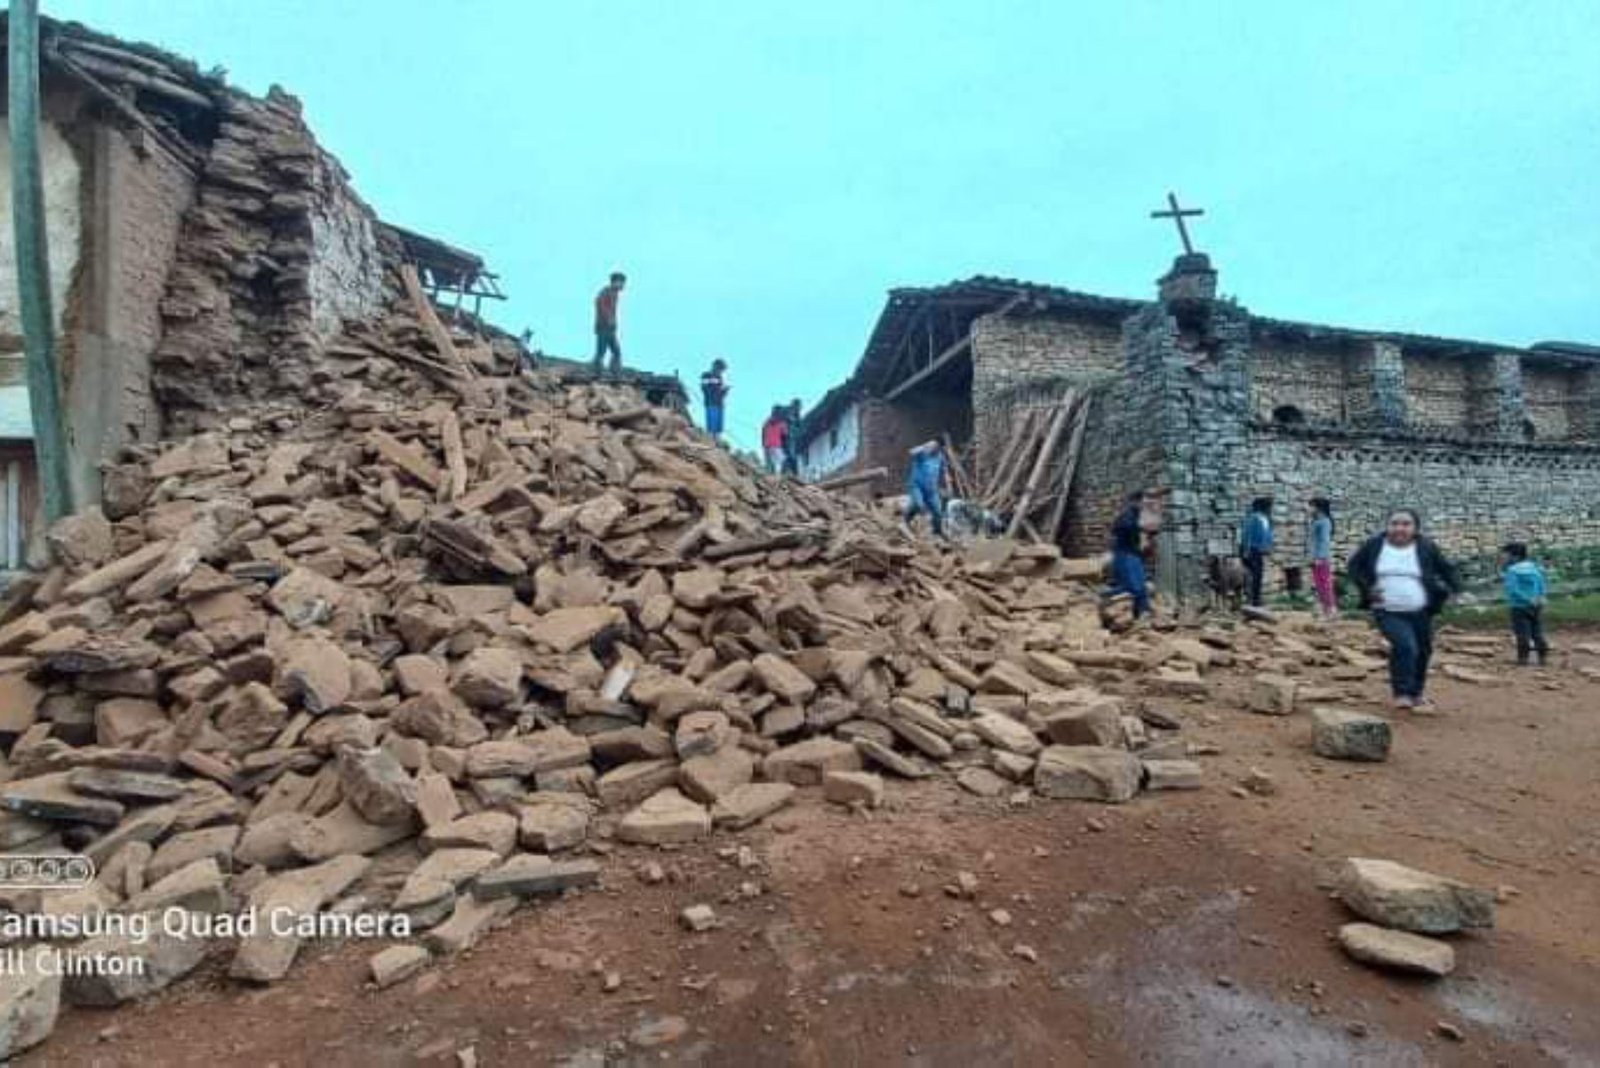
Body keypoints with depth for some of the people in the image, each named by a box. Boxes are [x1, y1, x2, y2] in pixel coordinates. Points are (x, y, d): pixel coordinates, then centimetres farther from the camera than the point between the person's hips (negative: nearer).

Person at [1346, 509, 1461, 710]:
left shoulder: (1427, 548, -1)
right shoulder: (1374, 545, -3)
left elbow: (1448, 571, 9)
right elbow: (1353, 567, 8)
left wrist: (1444, 592, -6)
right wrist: (1366, 588, -5)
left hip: (1420, 613, 3)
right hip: (1387, 612, -3)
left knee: (1422, 651, 14)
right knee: (1405, 645, -22)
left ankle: (1416, 693, 37)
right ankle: (1402, 692, -6)